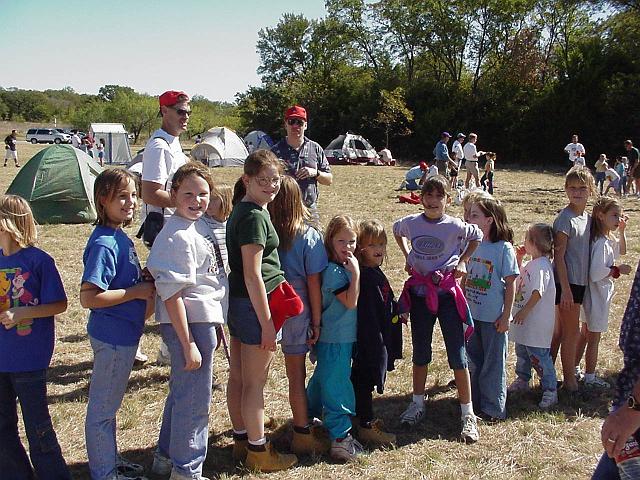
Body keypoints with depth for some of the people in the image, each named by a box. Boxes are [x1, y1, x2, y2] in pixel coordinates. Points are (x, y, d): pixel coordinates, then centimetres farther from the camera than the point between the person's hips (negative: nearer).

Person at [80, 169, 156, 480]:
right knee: (102, 408, 8)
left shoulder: (120, 237, 5)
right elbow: (88, 297, -27)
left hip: (124, 332, 9)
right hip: (112, 335, -9)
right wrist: (136, 292, -21)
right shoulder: (103, 244, -22)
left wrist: (145, 291, 1)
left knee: (108, 404, 22)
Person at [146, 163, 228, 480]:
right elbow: (171, 294, -22)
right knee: (195, 399, 2)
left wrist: (214, 327, 20)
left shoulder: (197, 227, 9)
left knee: (182, 392, 22)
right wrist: (188, 344, -22)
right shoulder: (177, 237, -19)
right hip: (189, 324, -10)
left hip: (204, 320, 10)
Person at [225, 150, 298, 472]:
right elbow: (253, 275, -21)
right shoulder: (255, 217, -18)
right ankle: (258, 452, 16)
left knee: (238, 376, 17)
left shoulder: (239, 211, 11)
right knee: (255, 382, 3)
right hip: (254, 304, -9)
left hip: (236, 302, 9)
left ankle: (241, 440, 31)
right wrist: (266, 322, -18)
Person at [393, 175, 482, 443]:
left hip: (446, 291, -2)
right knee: (420, 352, 14)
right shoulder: (410, 223, -4)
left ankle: (468, 415, 7)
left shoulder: (455, 226, -10)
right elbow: (397, 231, 20)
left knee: (457, 354, -2)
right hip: (419, 292, 3)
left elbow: (477, 236, 10)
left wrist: (462, 261, 1)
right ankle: (418, 403, 30)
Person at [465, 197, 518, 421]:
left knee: (493, 363, 5)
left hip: (493, 317, -6)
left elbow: (511, 283, -10)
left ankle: (494, 409, 18)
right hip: (472, 314, 6)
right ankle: (476, 403, 31)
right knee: (474, 361, 16)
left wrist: (506, 315, -12)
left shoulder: (504, 247, -12)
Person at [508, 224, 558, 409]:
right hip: (525, 320, 10)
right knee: (522, 353, 23)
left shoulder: (541, 265, -21)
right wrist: (519, 259, 15)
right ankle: (522, 381, 39)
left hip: (537, 323, -10)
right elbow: (520, 276, 28)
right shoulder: (531, 263, 9)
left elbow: (538, 293, -26)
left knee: (539, 356, -4)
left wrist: (524, 311, -24)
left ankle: (550, 391, 5)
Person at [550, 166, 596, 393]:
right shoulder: (565, 218, -15)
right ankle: (569, 379, 13)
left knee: (560, 331, 15)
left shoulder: (587, 218, 9)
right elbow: (558, 255, -17)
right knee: (572, 331, 1)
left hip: (579, 281, 8)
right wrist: (566, 288, -19)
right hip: (566, 282, -8)